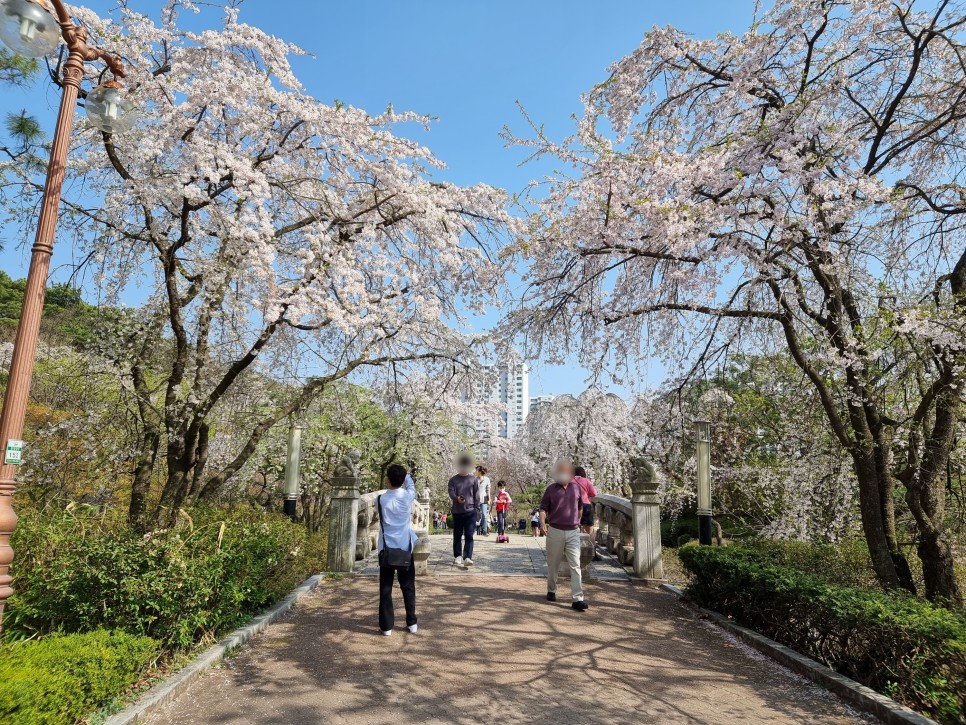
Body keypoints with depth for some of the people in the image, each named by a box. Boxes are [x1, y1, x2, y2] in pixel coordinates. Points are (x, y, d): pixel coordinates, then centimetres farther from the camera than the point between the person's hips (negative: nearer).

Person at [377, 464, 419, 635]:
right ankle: (411, 623, 19)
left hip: (386, 549, -1)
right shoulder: (408, 496, -8)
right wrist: (405, 472, 29)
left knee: (385, 588, 6)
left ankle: (386, 626, 9)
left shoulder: (382, 499, -10)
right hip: (405, 549, 1)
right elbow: (411, 485, 16)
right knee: (408, 587, 14)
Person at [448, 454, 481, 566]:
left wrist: (477, 509, 0)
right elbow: (451, 493, -8)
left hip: (470, 511, -1)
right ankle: (457, 556, 23)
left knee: (469, 536, -8)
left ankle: (467, 557, -10)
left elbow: (476, 496, 6)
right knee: (457, 535, 10)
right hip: (457, 512, 1)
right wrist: (457, 499, -30)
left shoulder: (473, 479, 6)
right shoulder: (453, 480, 4)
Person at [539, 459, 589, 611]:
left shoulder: (576, 487, 5)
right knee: (553, 564, 12)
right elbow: (543, 508, -1)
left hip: (573, 532, 1)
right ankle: (551, 591, 32)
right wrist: (542, 522, -18)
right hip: (555, 531, -1)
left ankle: (577, 599, -5)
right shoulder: (551, 489, -1)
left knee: (575, 565, -6)